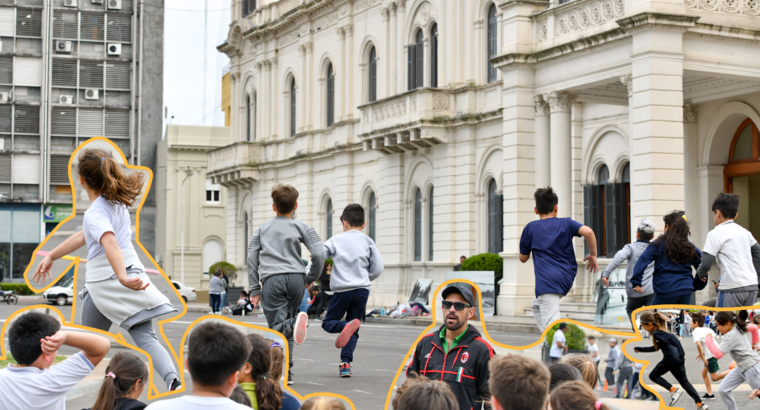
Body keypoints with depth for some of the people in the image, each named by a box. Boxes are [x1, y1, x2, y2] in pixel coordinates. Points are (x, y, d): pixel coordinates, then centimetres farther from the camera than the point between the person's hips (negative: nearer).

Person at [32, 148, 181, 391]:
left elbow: (110, 243, -33)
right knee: (146, 339, -4)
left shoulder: (95, 212, -14)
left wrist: (122, 278, -49)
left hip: (105, 280, -7)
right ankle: (173, 380, -26)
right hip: (133, 270, 7)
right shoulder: (116, 202, 13)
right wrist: (51, 256, 30)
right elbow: (85, 235, 22)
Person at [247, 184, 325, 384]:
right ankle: (287, 371, 6)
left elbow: (252, 259, 12)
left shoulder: (262, 229, 18)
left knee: (277, 327, -8)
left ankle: (294, 322, -41)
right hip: (296, 278, 1)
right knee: (286, 328, 13)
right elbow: (319, 254, 0)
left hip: (272, 280, -1)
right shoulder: (301, 227, 12)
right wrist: (311, 278, 15)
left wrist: (254, 290, 13)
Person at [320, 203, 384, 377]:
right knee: (353, 332, 10)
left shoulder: (335, 240, 5)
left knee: (328, 323, 11)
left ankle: (347, 325, -22)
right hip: (362, 290, 2)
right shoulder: (368, 242, 8)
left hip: (342, 289, -2)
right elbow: (377, 268, 5)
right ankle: (346, 362, -6)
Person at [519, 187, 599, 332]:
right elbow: (587, 231, -8)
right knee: (536, 306, 28)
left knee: (551, 326, -11)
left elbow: (523, 258, 13)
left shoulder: (531, 228, 7)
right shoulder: (566, 223, 10)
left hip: (547, 280, -5)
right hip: (567, 278, 5)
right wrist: (593, 254, 4)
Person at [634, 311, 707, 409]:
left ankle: (674, 390, -5)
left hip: (671, 358, -10)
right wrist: (641, 349, 37)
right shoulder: (658, 331, 22)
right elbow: (656, 348, 35)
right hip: (678, 360, 10)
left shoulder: (657, 333, -8)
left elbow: (672, 338, -20)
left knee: (653, 375, 9)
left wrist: (681, 355, -22)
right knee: (684, 381, 13)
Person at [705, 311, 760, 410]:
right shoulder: (740, 327, 2)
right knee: (723, 390, 4)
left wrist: (708, 339, -18)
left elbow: (718, 354, -29)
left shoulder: (731, 335, -24)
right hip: (741, 367, 10)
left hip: (750, 368, -10)